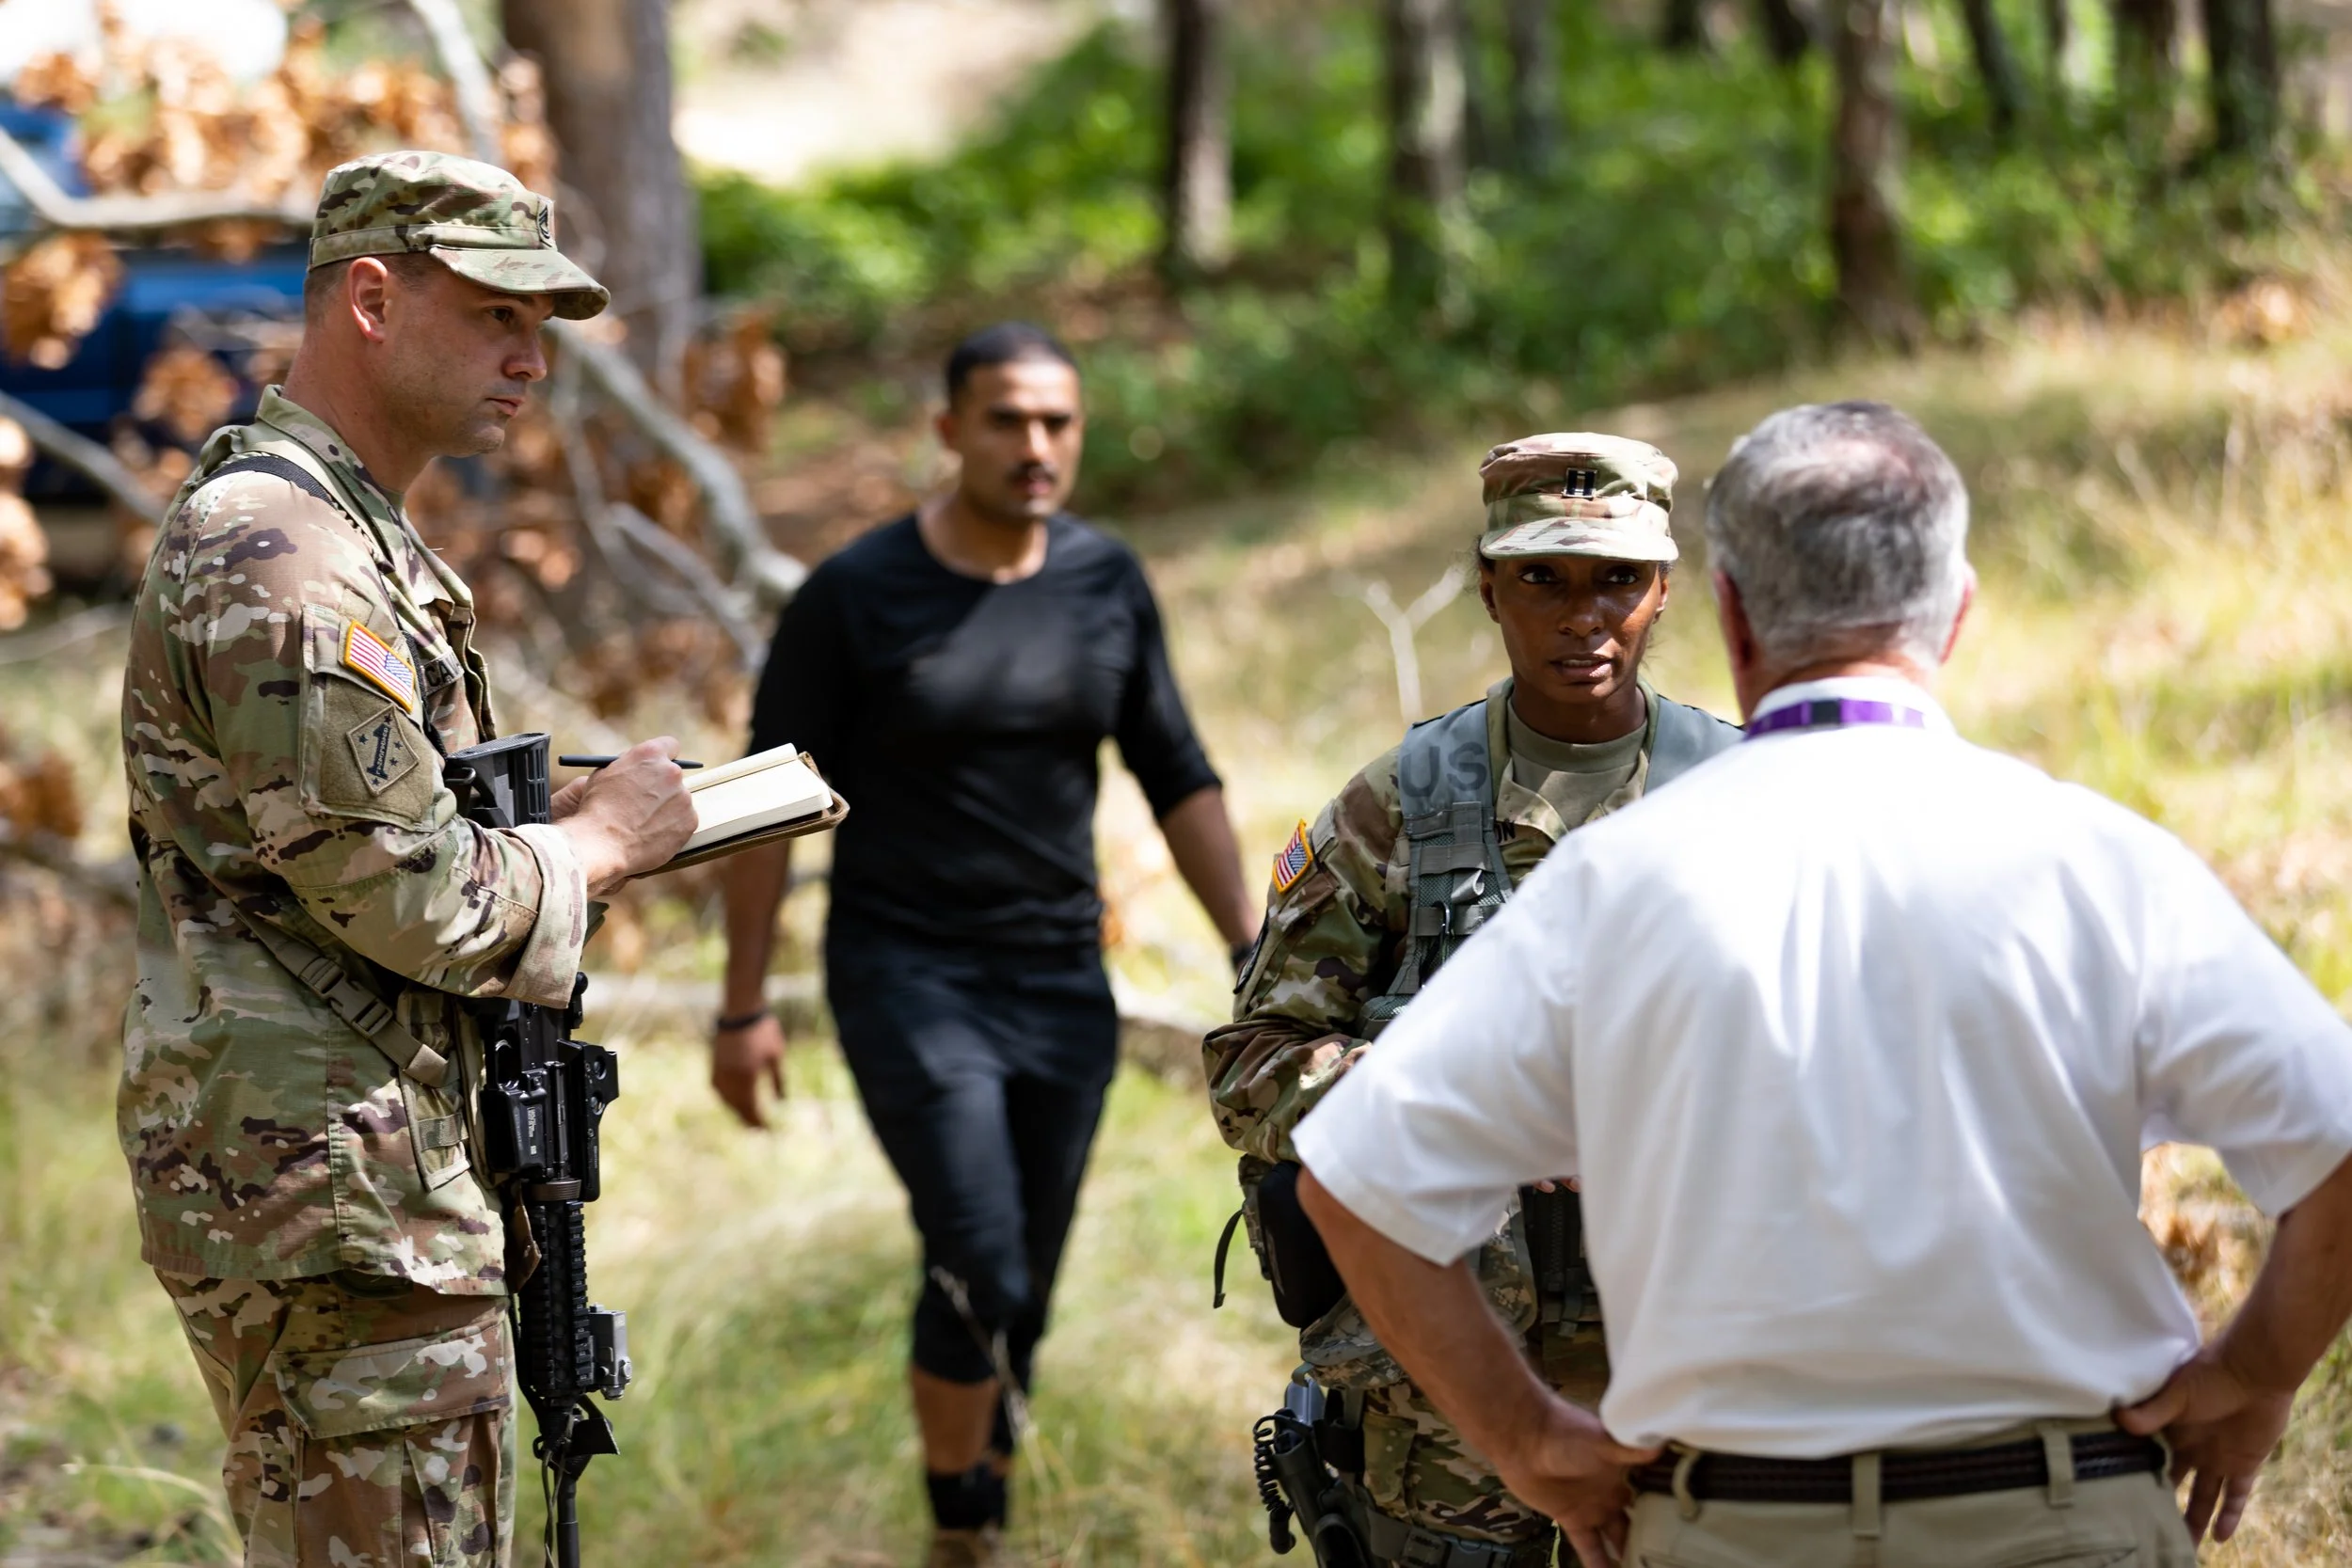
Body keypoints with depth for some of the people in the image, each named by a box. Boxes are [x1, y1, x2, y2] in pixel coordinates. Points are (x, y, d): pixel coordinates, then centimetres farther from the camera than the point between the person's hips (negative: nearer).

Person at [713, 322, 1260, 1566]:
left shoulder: (1107, 584, 3)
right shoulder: (855, 597, -9)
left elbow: (1179, 784, 10)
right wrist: (744, 1008, -6)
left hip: (1062, 984, 4)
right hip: (909, 982, -4)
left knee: (1021, 1294, 8)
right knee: (980, 1274, -14)